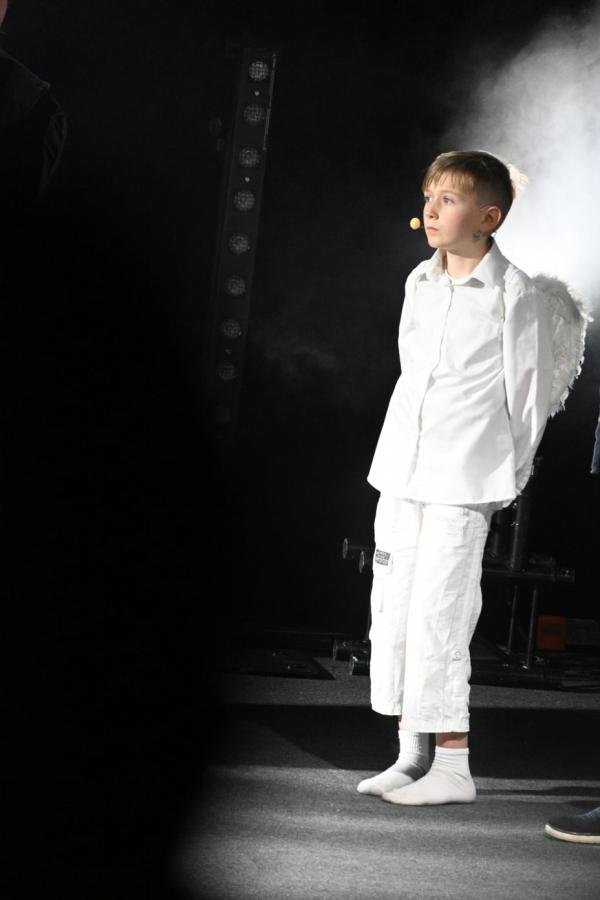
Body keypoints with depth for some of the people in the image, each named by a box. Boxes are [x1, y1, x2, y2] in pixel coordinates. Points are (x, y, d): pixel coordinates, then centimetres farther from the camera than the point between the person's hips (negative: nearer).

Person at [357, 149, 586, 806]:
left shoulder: (516, 296, -9)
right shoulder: (419, 283, 11)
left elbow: (531, 392, -5)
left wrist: (511, 471, 0)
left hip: (464, 483, -7)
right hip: (401, 472, 7)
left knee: (437, 617, -10)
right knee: (391, 611, 8)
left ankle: (452, 768, -1)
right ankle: (411, 756, 18)